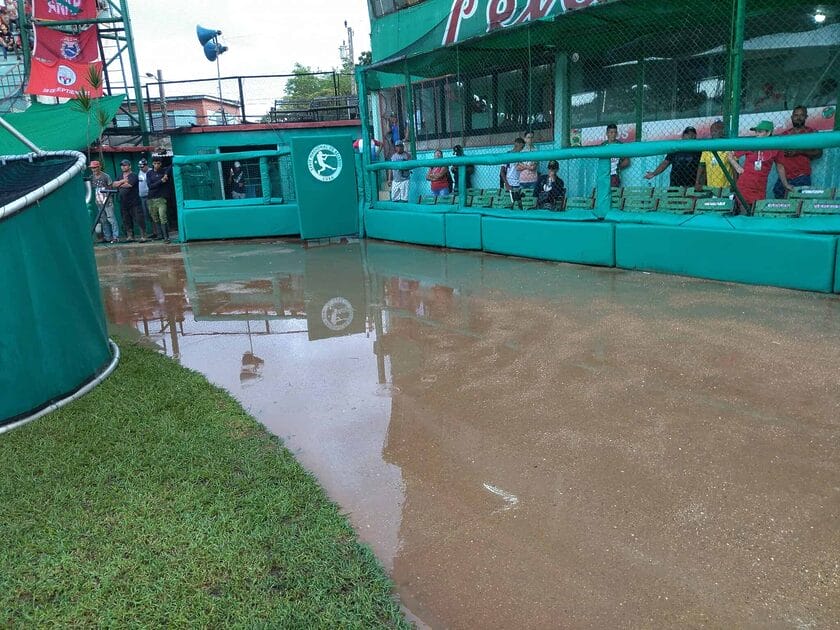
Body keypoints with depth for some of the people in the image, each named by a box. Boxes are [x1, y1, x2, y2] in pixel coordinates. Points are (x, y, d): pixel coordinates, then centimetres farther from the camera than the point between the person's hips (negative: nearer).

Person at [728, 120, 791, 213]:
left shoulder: (775, 148, 3)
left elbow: (780, 167, 16)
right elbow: (731, 155, 11)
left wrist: (785, 184, 24)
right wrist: (737, 167, -1)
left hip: (760, 190, 0)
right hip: (744, 187, 0)